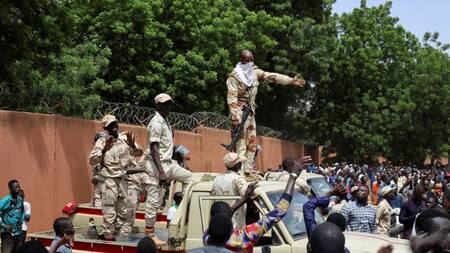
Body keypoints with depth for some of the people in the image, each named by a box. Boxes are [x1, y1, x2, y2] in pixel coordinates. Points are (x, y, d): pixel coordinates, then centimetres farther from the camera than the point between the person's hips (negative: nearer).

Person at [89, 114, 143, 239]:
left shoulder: (125, 138, 4)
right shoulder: (102, 142, -3)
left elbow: (139, 153, 4)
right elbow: (92, 160, -9)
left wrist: (132, 145, -17)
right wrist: (104, 150, -24)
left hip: (125, 180, 4)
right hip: (110, 180, -3)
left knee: (123, 210, 12)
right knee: (109, 210, -6)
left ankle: (124, 234, 20)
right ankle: (108, 234, 2)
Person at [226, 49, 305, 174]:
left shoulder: (255, 72, 7)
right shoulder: (234, 76, -12)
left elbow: (272, 76, 9)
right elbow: (231, 98, -15)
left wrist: (291, 81, 3)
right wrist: (235, 117, -21)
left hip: (251, 111, 8)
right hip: (239, 111, -8)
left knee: (252, 142, 8)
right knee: (240, 143, -11)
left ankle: (248, 171, 13)